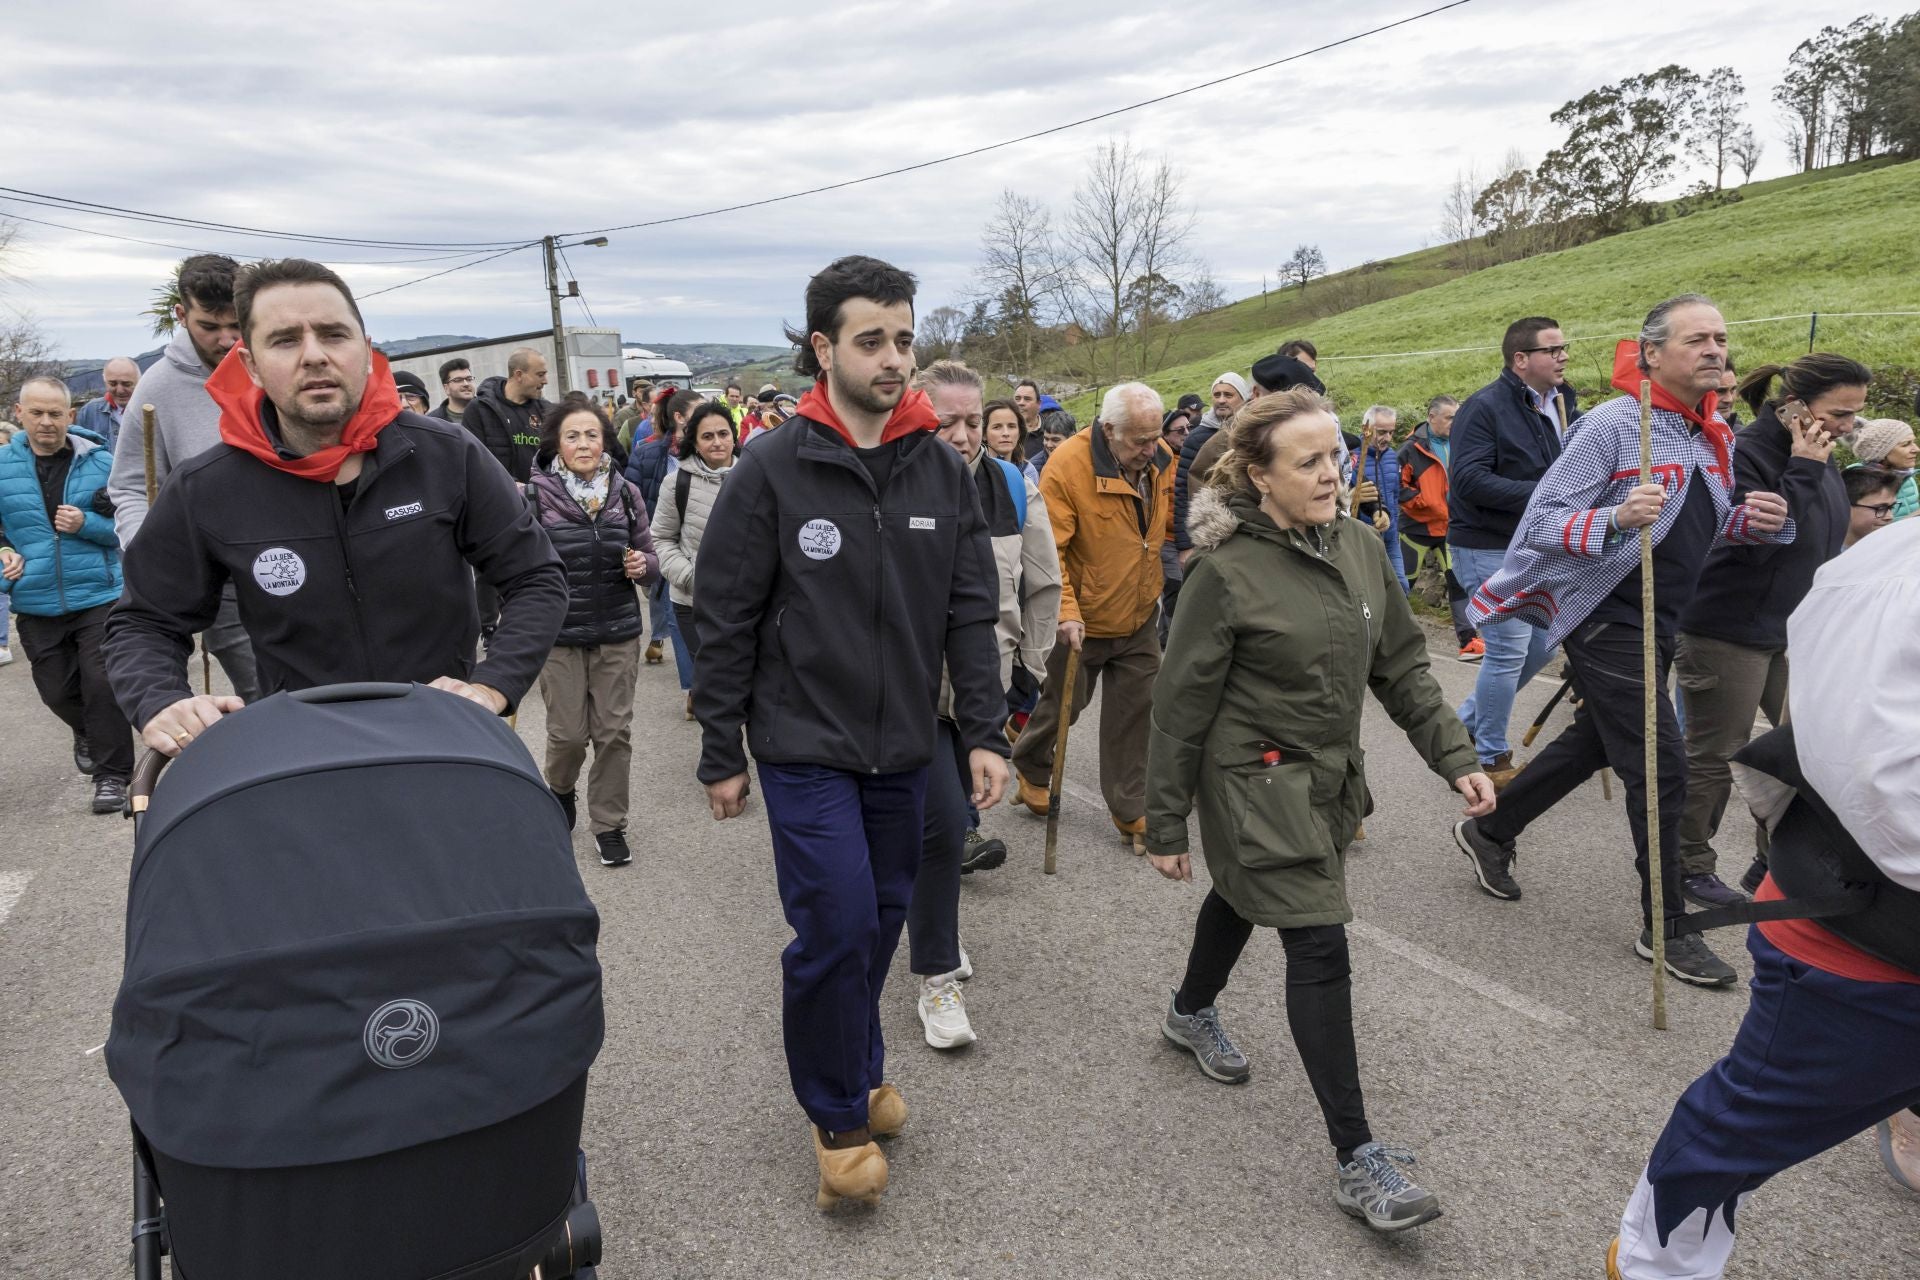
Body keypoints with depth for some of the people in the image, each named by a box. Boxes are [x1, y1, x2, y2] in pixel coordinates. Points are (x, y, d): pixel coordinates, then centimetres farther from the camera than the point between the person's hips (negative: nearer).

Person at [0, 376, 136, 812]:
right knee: (56, 691, 14)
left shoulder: (100, 462, -4)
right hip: (36, 605, 3)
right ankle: (88, 735, 46)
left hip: (98, 597, -3)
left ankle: (112, 774, 8)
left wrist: (87, 524, -18)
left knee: (103, 685, -5)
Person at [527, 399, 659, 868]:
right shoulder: (535, 495, -7)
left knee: (615, 732, 5)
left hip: (618, 634, 2)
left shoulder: (625, 493, 2)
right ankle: (561, 790, 37)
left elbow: (649, 555, 10)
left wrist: (643, 565, -12)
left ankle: (609, 824, 22)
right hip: (559, 634, -2)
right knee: (568, 733, 3)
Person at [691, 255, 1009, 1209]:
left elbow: (970, 613, 4)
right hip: (805, 746, -4)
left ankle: (859, 1070, 39)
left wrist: (984, 732, -3)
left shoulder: (942, 470, 1)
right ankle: (839, 1115, 16)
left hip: (904, 747, 4)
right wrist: (720, 754, -4)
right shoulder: (772, 469, -11)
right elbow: (725, 620, -7)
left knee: (881, 917, 15)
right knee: (836, 925, -7)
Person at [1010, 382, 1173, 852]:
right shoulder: (1067, 466, -24)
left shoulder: (1161, 459, -5)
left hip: (1140, 619, 4)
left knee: (1134, 715, 8)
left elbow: (1169, 520, 13)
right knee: (1063, 704, 15)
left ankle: (1131, 811, 20)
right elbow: (1049, 550, -25)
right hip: (1083, 620, -4)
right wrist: (1065, 612, -30)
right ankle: (1030, 767, 44)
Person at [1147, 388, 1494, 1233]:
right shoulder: (1227, 571, -19)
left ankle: (1191, 1013, 53)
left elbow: (1402, 667, 8)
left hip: (1328, 776, 7)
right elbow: (1182, 705, -14)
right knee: (1320, 949, -8)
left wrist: (1453, 757, 0)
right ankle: (1356, 1159, 2)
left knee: (1242, 898, 26)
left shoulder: (1360, 548, -1)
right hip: (1255, 783, -7)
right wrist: (1166, 825, -10)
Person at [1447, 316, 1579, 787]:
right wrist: (1540, 495, -26)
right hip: (1487, 548, -9)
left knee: (1542, 644, 14)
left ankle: (1469, 721, 31)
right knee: (1509, 649, -6)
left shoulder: (1562, 404, 9)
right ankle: (1491, 759, 10)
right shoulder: (1485, 407, -15)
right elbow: (1468, 478, -25)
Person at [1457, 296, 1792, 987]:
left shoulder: (1716, 438, 8)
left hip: (1655, 627, 9)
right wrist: (1617, 518, -38)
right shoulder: (1614, 423, -16)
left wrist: (1752, 519, -4)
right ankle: (1665, 929, 9)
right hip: (1607, 621, -9)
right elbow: (1541, 522, -20)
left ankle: (1489, 831, 38)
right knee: (1661, 769, -6)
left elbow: (1703, 529, 17)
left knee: (1594, 744, 20)